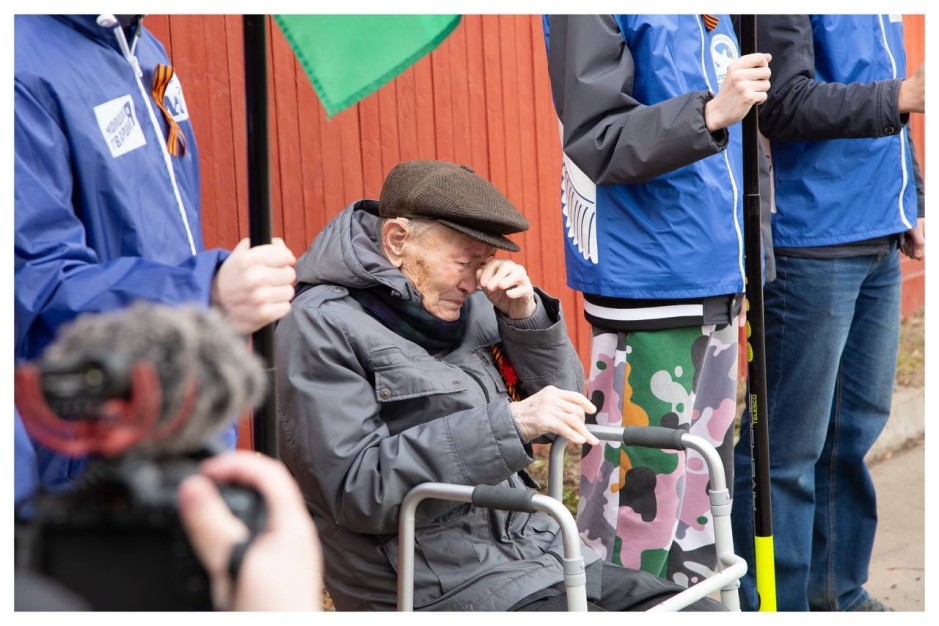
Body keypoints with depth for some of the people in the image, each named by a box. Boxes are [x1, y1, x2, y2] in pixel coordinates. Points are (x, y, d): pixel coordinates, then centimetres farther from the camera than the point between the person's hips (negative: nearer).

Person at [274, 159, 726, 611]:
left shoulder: (468, 305, 13)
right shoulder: (321, 327, -8)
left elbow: (561, 401, 18)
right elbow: (357, 487, -20)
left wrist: (527, 316, -1)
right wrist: (509, 423, -24)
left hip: (540, 557, 8)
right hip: (438, 591, -8)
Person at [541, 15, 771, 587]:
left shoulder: (710, 18, 12)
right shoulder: (587, 17, -13)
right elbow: (595, 142, -19)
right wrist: (710, 113, -30)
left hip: (716, 282, 9)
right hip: (646, 290, -8)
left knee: (704, 491, 15)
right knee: (644, 492, -6)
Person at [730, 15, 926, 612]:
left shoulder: (881, 13, 14)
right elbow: (787, 104, -22)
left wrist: (911, 205, 18)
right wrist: (903, 96, -26)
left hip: (880, 243, 9)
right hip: (813, 247, -9)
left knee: (858, 424, 16)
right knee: (789, 447, -3)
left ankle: (838, 591, 29)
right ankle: (771, 603, 8)